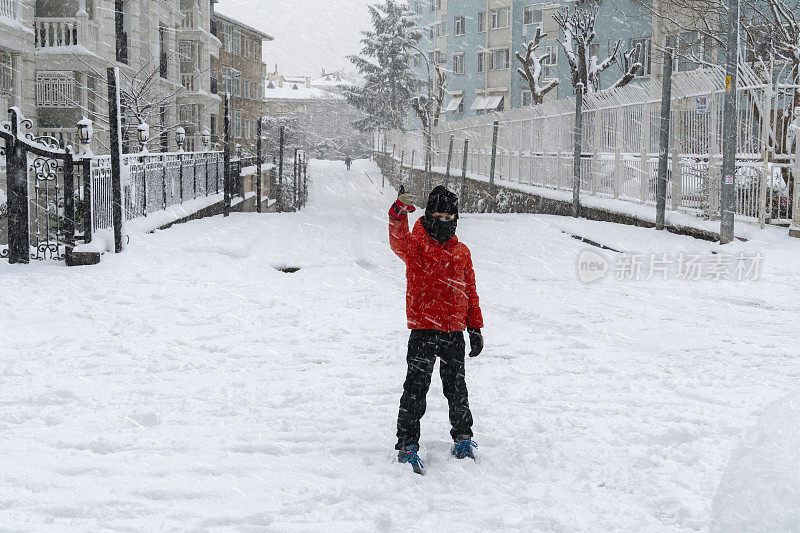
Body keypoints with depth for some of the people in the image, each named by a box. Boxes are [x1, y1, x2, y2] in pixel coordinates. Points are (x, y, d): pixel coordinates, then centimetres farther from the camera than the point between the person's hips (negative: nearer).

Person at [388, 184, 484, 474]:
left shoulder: (462, 252, 13)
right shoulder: (417, 244, -2)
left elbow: (470, 292, 18)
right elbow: (399, 242, -27)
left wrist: (475, 328, 15)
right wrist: (399, 212, -45)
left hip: (454, 333, 4)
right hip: (424, 330, -4)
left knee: (456, 388, 14)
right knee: (416, 388, -4)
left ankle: (462, 438, 30)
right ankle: (407, 444, 5)